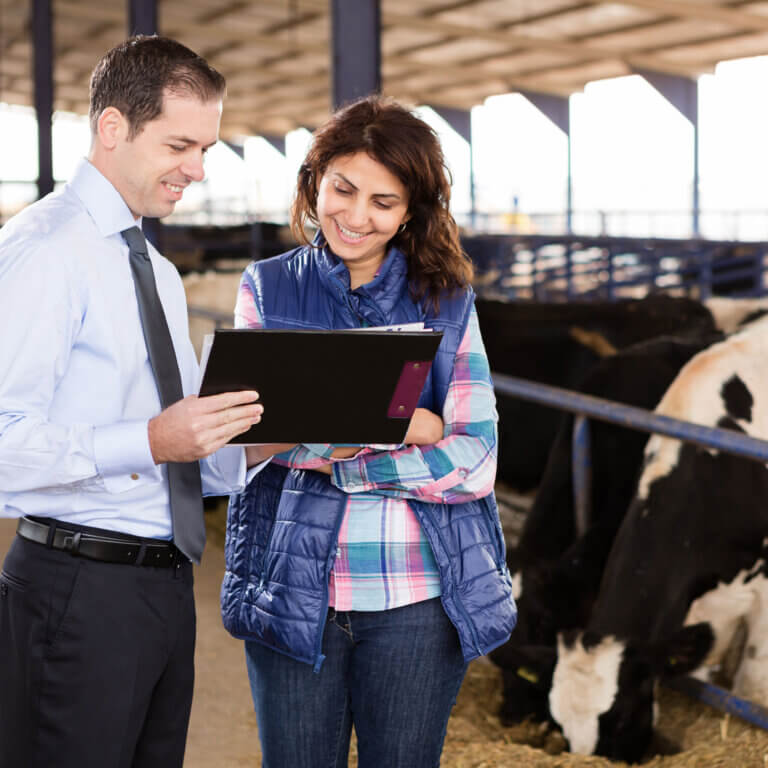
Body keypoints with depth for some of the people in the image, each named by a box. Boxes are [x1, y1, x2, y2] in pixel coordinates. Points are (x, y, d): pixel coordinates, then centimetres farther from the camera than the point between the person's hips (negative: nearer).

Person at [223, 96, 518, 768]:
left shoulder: (447, 301, 5)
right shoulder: (267, 289, 6)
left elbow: (474, 461, -4)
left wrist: (334, 463, -10)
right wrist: (408, 426, -9)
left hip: (418, 596, 0)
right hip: (294, 592, 0)